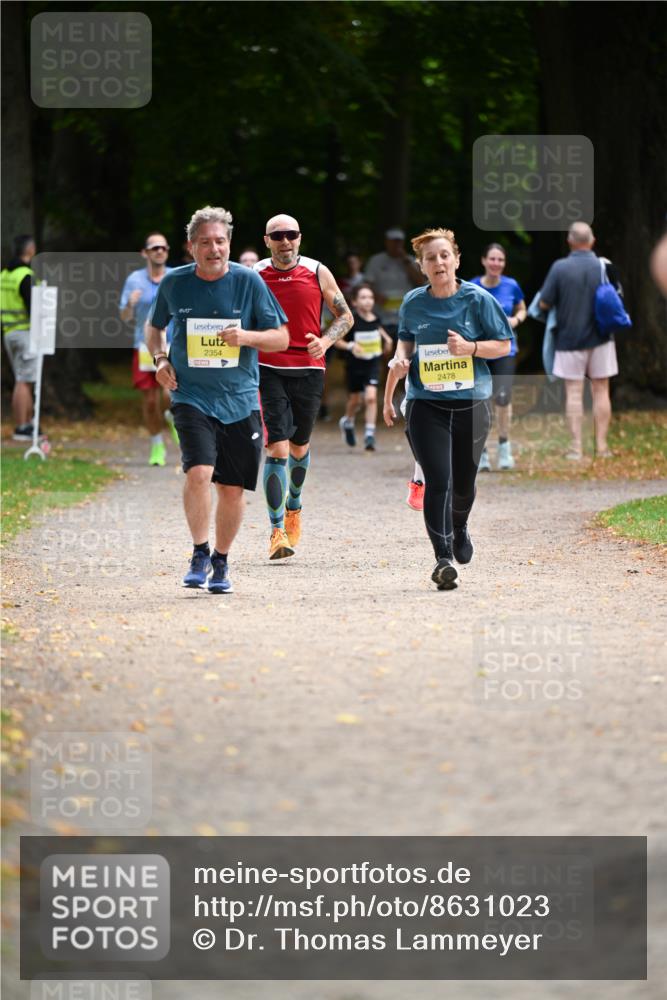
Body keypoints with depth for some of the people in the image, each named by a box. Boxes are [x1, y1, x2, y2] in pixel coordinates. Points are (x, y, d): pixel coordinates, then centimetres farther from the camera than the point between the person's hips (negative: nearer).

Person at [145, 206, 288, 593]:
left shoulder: (248, 281, -2)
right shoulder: (174, 283, 1)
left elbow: (282, 338, 1)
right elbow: (155, 326, 21)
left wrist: (245, 336, -17)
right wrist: (160, 358, 2)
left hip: (240, 400, 1)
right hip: (192, 397, -1)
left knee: (233, 488, 5)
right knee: (199, 472, -22)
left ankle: (221, 562, 24)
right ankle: (200, 555, -6)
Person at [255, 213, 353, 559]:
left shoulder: (318, 273, 0)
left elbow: (345, 316, 7)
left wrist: (325, 340, -10)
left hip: (308, 370, 2)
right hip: (267, 370, -2)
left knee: (299, 445, 17)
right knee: (277, 448, -14)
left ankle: (293, 505, 45)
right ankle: (277, 531, -14)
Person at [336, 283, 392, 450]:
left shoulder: (375, 319, -3)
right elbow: (336, 340, -12)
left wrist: (386, 338, 8)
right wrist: (350, 346, -28)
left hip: (373, 363, 2)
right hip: (355, 365, -2)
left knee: (371, 397, -15)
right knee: (355, 400, 14)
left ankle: (369, 436, -12)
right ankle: (348, 422, 46)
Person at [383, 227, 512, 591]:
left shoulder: (477, 299, -2)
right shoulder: (413, 303, 4)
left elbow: (503, 345, 2)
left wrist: (470, 347, -15)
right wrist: (401, 358, 1)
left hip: (471, 403, 0)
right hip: (426, 404, 0)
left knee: (463, 483, 13)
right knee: (438, 481, -16)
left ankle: (459, 527, 46)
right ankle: (443, 557, -17)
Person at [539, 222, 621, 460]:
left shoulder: (560, 268, -11)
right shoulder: (605, 267, -3)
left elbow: (544, 303, -7)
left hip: (570, 339, -2)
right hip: (600, 339, 2)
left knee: (574, 393, 2)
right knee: (601, 391, 8)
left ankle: (576, 447, -1)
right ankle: (601, 446, 6)